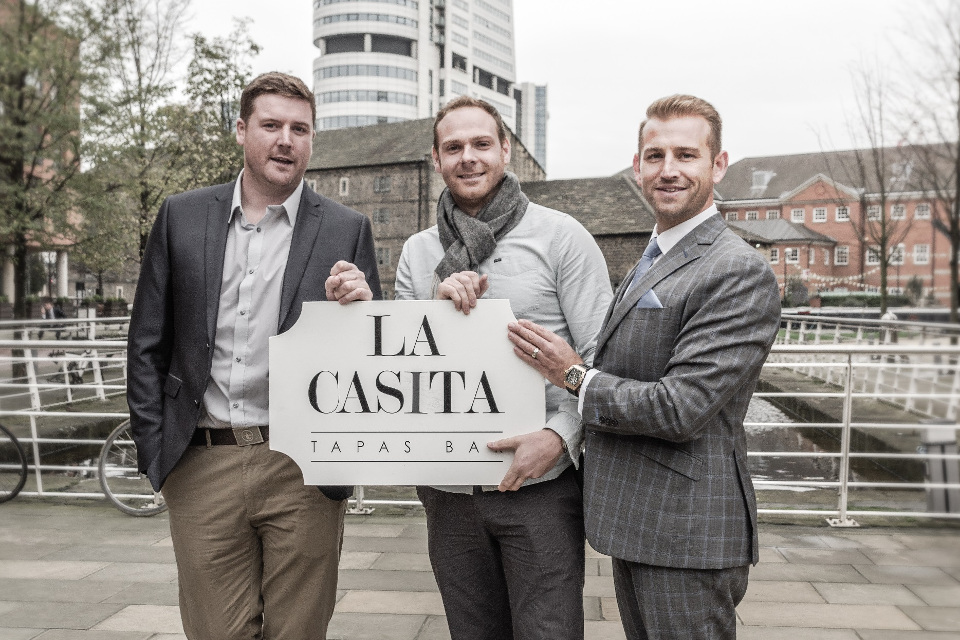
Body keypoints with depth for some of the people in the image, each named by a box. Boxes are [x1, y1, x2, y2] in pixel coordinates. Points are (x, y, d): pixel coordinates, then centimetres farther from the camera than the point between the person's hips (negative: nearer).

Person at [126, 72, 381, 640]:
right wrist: (153, 452, 3)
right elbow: (147, 346, 9)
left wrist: (360, 311, -18)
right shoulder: (182, 218, 6)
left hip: (303, 471, -1)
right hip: (201, 470, 2)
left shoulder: (347, 230, 1)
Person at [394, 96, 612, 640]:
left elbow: (602, 356, -6)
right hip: (449, 491, 4)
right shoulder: (418, 253, 9)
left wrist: (558, 436, -19)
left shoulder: (560, 236, -3)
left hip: (541, 485, -4)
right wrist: (437, 304, -10)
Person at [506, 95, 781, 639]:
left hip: (687, 533, -9)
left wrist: (576, 376, -12)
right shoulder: (650, 262, 13)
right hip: (635, 524, 9)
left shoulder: (739, 273, -19)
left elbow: (681, 409, -24)